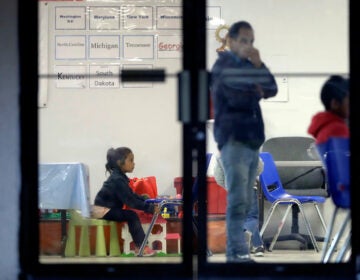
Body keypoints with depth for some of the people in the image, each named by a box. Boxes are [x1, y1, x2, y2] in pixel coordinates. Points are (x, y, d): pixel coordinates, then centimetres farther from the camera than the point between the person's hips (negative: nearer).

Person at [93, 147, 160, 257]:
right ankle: (140, 247, -17)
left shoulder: (119, 177, 9)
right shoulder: (118, 180, -23)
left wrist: (147, 201, 0)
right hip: (104, 210, -10)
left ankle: (141, 245, -2)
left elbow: (131, 195, 13)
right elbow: (130, 201, -25)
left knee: (131, 215, 3)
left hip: (108, 207, 10)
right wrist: (150, 208, -26)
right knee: (131, 216, -18)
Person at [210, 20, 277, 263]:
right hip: (233, 139, -7)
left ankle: (234, 251, 9)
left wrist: (259, 65, -5)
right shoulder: (222, 65, -2)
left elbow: (272, 89, 6)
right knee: (238, 200, -13)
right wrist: (258, 92, 1)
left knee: (245, 202, 5)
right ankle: (238, 253, -15)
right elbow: (237, 96, -16)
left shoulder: (249, 66, 18)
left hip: (252, 139, 7)